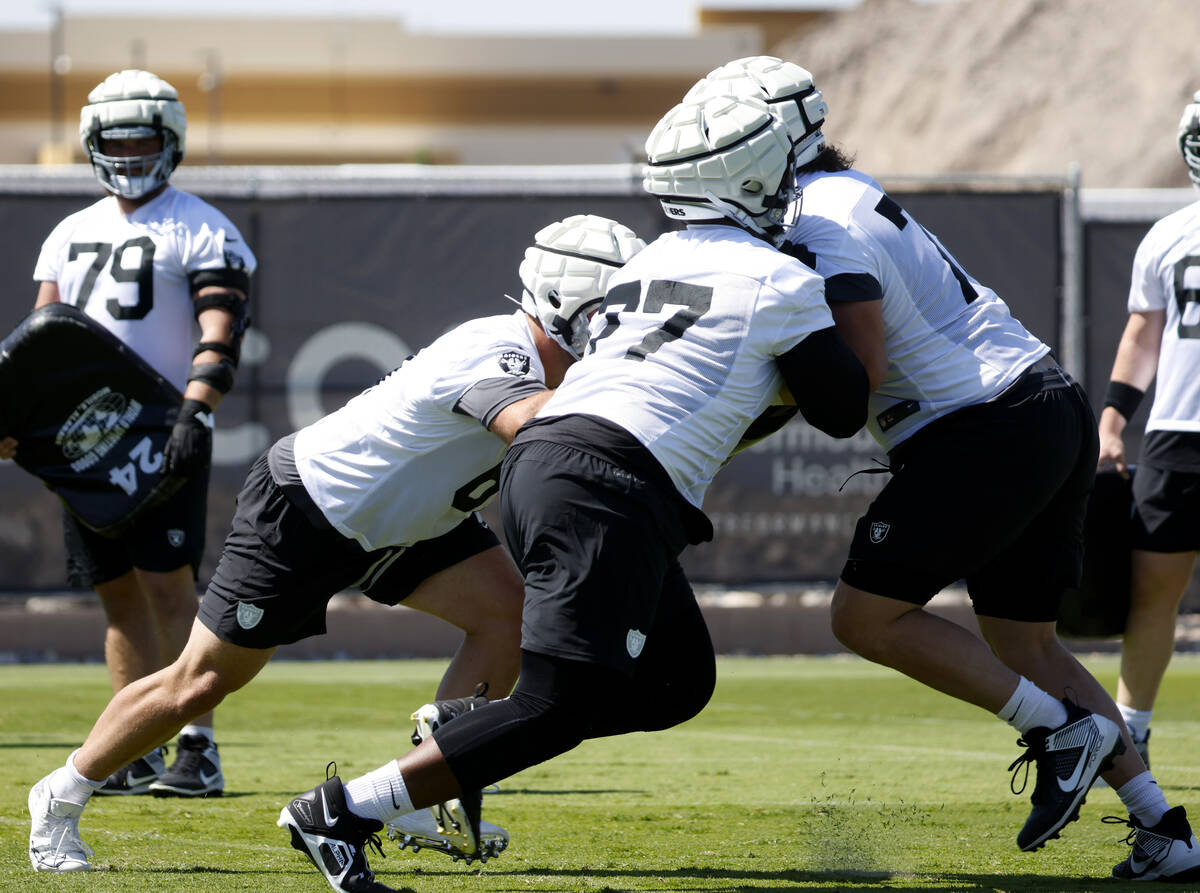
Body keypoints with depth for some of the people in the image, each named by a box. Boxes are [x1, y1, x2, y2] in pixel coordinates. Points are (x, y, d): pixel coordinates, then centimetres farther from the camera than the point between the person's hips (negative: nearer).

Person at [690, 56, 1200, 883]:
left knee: (868, 617, -3)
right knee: (1021, 643, 17)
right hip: (1055, 411, 10)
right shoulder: (847, 194, 17)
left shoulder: (824, 221, -14)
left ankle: (1060, 729, -1)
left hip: (989, 433, -10)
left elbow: (857, 374, -19)